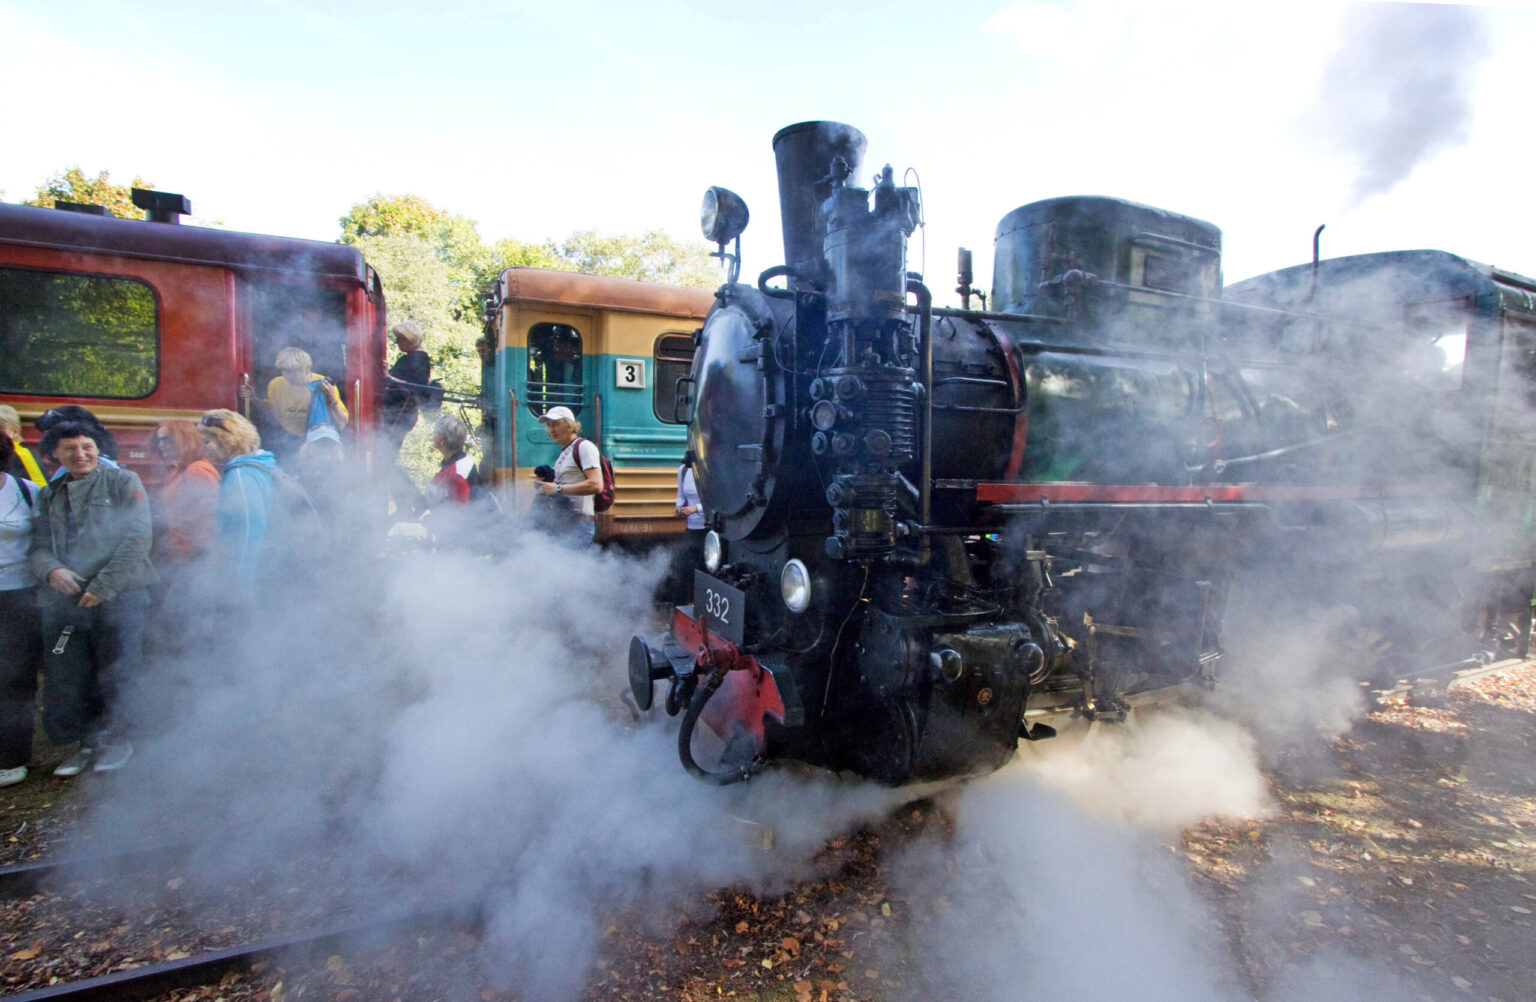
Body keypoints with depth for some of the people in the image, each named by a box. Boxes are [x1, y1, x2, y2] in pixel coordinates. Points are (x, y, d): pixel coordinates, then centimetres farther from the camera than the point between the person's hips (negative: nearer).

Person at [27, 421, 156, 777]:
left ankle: (115, 740, 19)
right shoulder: (49, 495, 18)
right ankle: (89, 742, 25)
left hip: (119, 597, -5)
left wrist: (103, 586, -12)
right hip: (63, 601, 5)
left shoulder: (122, 482, 2)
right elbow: (37, 547, 14)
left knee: (116, 676, -1)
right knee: (64, 681, 6)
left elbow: (138, 538, -7)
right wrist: (51, 570, -9)